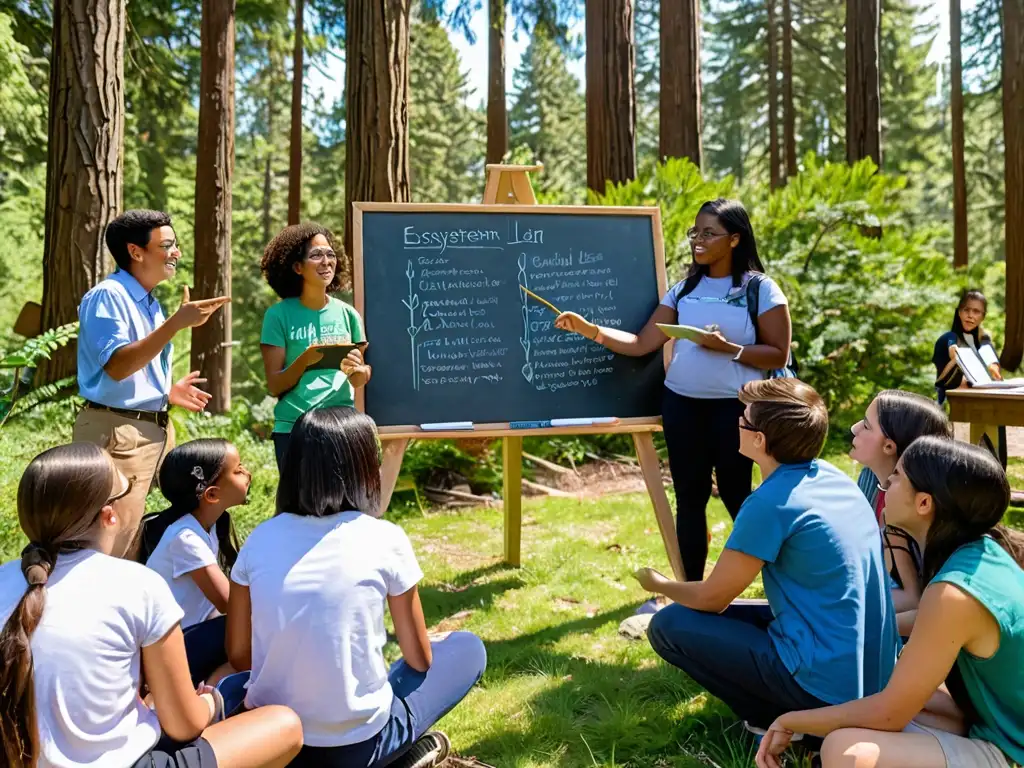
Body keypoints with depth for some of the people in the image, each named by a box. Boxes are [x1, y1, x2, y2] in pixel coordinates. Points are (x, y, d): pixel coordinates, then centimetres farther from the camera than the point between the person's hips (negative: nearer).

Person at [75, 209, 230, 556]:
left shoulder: (150, 303, 15)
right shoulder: (107, 296, -12)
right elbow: (117, 366, -26)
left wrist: (167, 391, 12)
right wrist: (177, 322, -30)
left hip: (156, 428, 9)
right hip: (118, 432, -9)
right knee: (115, 539, -6)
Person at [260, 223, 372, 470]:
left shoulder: (347, 313, 5)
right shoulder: (279, 315, -4)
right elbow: (275, 386, -4)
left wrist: (355, 369, -12)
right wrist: (304, 361, -21)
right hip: (293, 429, -2)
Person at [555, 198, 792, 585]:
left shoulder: (760, 289, -4)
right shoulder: (685, 288, 7)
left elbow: (778, 355, -5)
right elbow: (642, 343, 1)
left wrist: (728, 348, -19)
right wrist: (590, 329, -11)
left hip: (734, 406, -4)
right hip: (681, 403, 4)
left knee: (735, 495, 3)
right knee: (689, 498, 10)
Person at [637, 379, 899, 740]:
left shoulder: (770, 503, -20)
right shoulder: (834, 476, 5)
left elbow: (711, 598, -7)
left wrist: (658, 584, 12)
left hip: (830, 684, -8)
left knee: (668, 625, -2)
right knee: (719, 613, 22)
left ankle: (779, 720, 0)